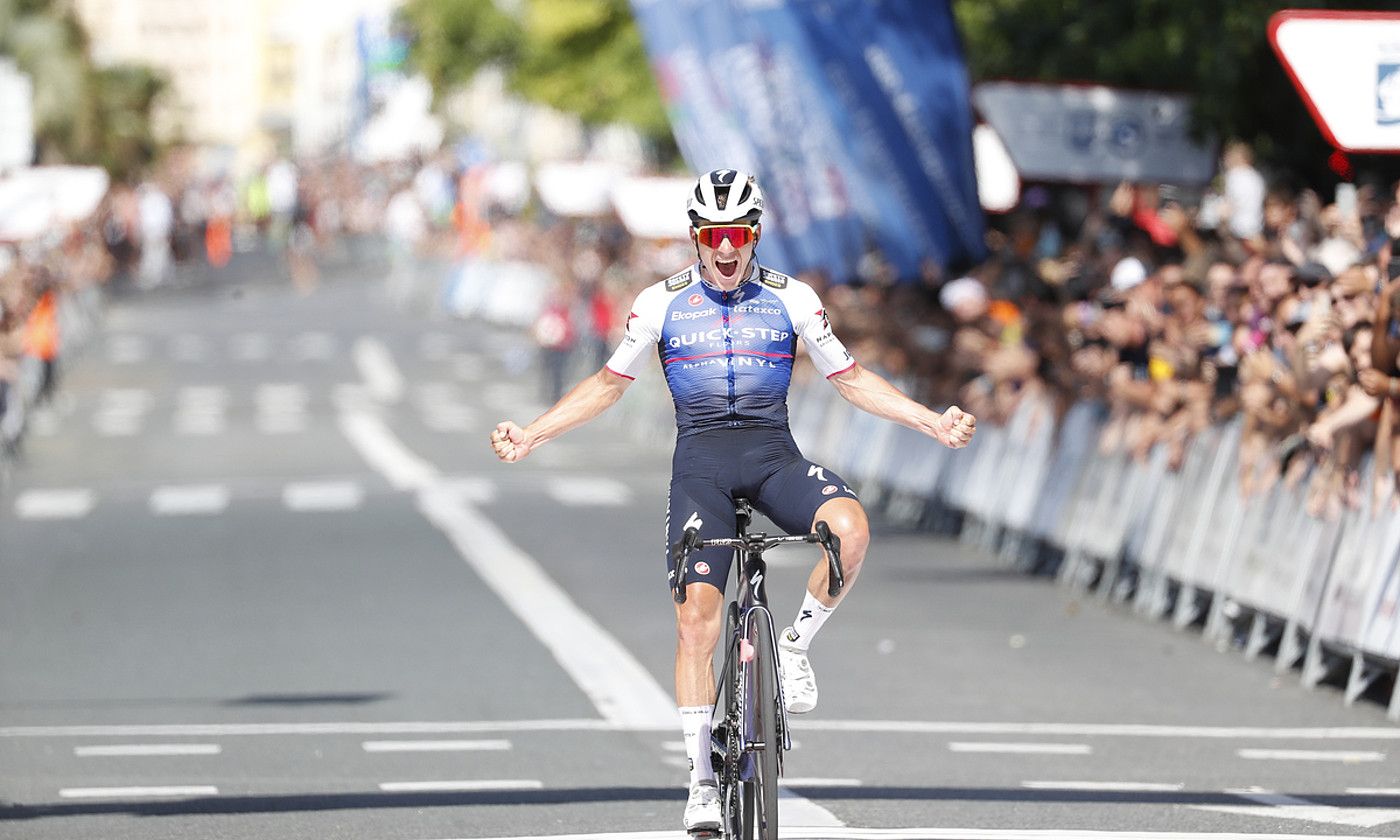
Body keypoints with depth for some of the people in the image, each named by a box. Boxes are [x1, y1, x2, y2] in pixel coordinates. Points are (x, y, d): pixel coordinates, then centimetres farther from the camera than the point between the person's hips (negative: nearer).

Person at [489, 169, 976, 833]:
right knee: (696, 618, -12)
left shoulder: (792, 299, 3)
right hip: (701, 460, 0)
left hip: (772, 453, 0)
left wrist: (933, 423, 2)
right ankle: (703, 783, -3)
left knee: (849, 528, -32)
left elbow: (851, 379, 11)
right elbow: (610, 383, 12)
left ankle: (794, 646, -5)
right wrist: (530, 436, 3)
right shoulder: (662, 302, 3)